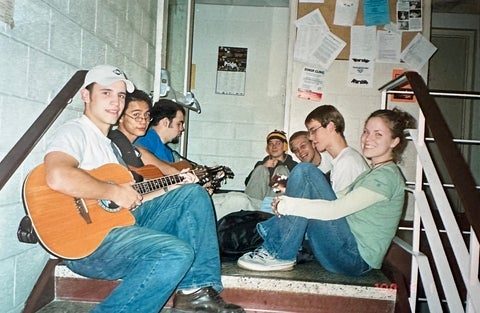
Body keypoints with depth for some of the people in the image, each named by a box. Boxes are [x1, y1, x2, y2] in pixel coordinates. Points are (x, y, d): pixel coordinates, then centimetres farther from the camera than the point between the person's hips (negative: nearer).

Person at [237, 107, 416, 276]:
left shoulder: (387, 175, -12)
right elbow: (338, 198, 13)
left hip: (356, 258, -9)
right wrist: (287, 199, 3)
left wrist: (287, 204, -18)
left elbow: (335, 209, -22)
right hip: (349, 250, 9)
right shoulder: (373, 173, 18)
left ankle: (280, 256, -16)